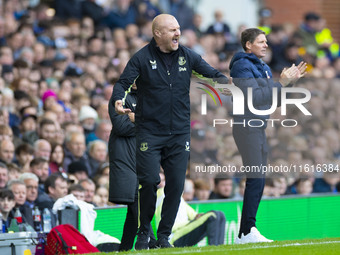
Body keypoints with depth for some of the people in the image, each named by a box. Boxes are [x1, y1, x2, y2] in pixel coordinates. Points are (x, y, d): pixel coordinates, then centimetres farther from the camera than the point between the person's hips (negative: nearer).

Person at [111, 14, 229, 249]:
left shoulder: (187, 56, 7)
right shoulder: (142, 58, -3)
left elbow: (214, 75, 11)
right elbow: (123, 82, -9)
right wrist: (118, 100, -30)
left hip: (180, 133, 3)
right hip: (149, 131, -3)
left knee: (176, 185, -1)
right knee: (150, 181, -13)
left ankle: (164, 236, 11)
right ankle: (144, 233, 5)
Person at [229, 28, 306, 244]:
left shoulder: (263, 67, 20)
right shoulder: (243, 66, -10)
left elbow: (271, 99, 21)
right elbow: (254, 97, -20)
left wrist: (291, 80, 9)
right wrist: (281, 83, -17)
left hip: (259, 128, 10)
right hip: (247, 126, -10)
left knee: (258, 181, 8)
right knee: (256, 180, -14)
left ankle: (248, 231, 11)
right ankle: (246, 232, -15)